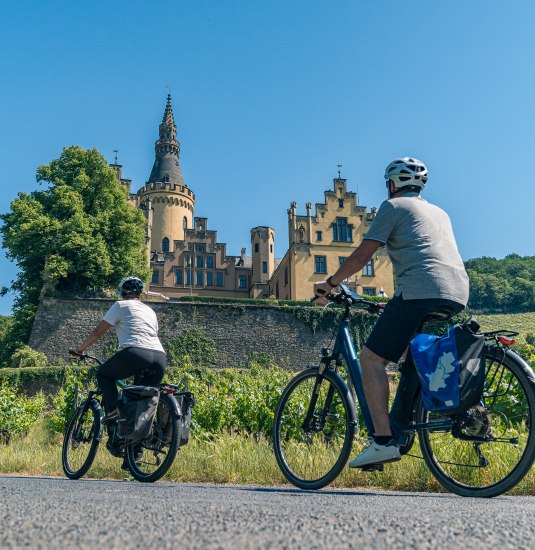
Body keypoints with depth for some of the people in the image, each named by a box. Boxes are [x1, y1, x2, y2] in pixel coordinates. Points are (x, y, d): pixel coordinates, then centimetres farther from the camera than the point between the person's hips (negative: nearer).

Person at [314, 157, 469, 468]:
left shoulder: (393, 206, 9)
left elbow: (362, 256, 1)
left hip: (420, 292, -8)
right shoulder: (439, 212, 31)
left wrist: (329, 284, 13)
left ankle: (383, 440, -12)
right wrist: (397, 301, 46)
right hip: (458, 296, 8)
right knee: (412, 355, 27)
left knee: (372, 358, -3)